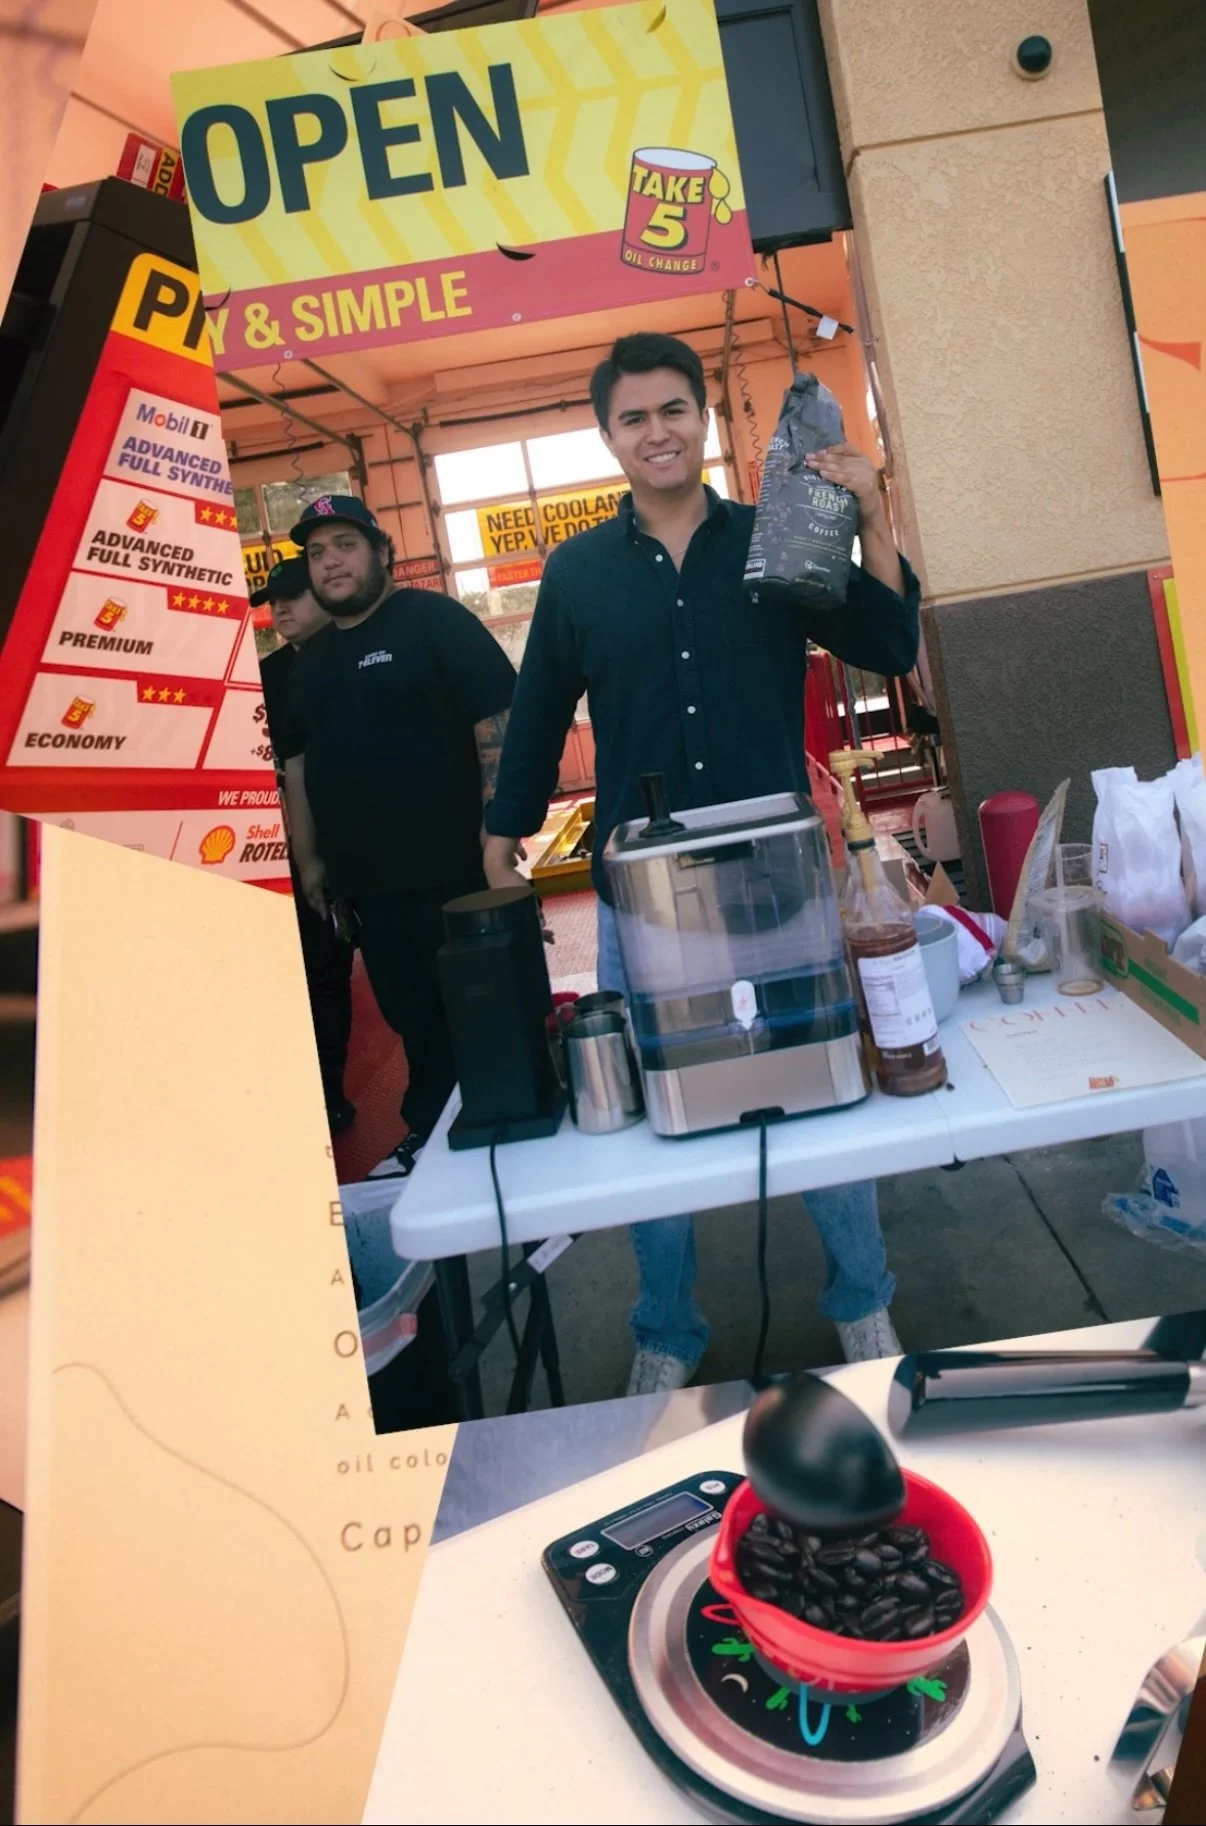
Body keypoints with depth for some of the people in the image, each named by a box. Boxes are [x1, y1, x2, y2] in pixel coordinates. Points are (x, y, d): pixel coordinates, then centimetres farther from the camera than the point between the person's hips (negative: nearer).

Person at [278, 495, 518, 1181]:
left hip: (454, 873, -6)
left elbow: (498, 720, -13)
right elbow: (298, 761, 22)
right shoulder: (312, 659, 16)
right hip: (367, 881, 6)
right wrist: (309, 859, 18)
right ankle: (429, 1134, 31)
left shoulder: (433, 620, -5)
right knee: (413, 1020, 16)